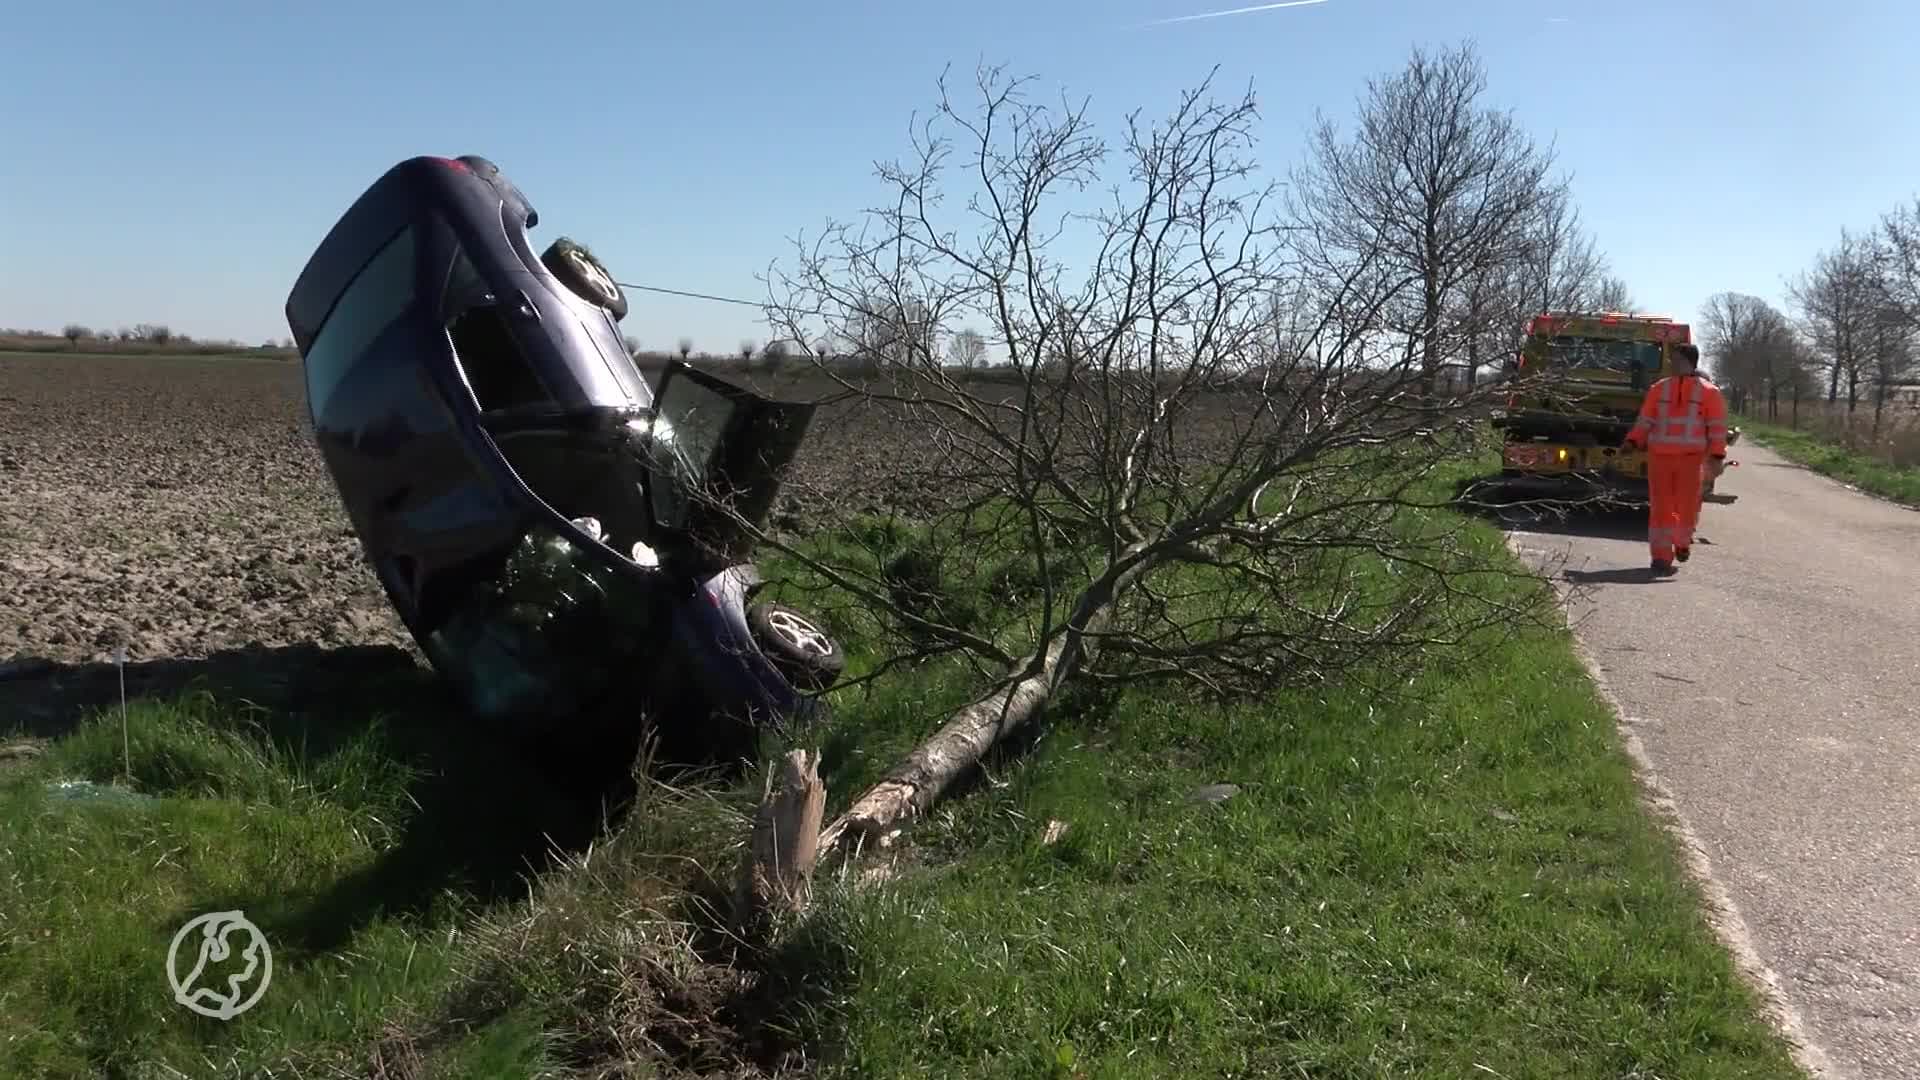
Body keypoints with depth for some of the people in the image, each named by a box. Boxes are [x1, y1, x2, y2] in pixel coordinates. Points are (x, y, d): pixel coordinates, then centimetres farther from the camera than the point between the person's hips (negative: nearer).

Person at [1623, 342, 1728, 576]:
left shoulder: (1708, 392, 6)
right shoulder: (1659, 389, 13)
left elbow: (1717, 426, 2)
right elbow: (1645, 420, 9)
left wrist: (1717, 457, -7)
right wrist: (1632, 442, -6)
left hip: (1690, 458, -2)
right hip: (1659, 455, 2)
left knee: (1687, 506, -1)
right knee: (1661, 507, -2)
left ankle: (1682, 543, 29)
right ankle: (1662, 557, 2)